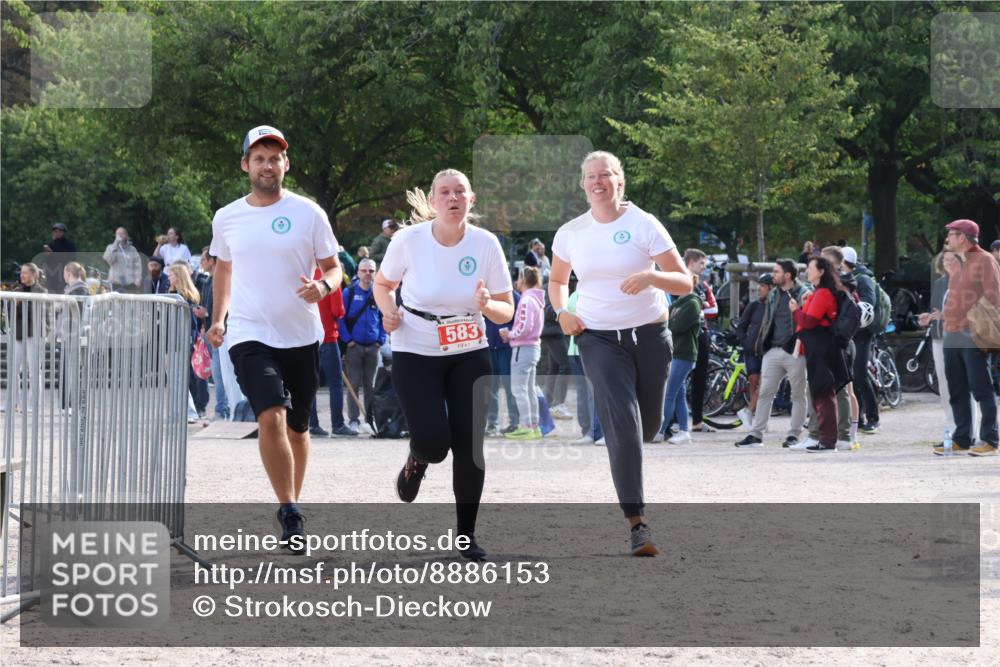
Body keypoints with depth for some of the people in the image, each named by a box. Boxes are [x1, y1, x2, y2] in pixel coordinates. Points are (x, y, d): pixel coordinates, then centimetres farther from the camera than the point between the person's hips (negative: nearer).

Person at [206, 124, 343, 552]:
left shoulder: (308, 214, -1)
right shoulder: (226, 218, 5)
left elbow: (333, 267, 4)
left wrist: (323, 287, -17)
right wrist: (217, 319, 17)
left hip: (302, 336, 1)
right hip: (250, 335, -1)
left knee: (297, 428, 12)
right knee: (271, 417, -21)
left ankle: (290, 510, 31)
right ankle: (290, 512, -14)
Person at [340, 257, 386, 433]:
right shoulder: (349, 292, -2)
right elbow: (340, 317, -3)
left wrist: (381, 340, 2)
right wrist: (347, 339, -10)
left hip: (373, 346, 3)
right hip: (354, 346, -3)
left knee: (370, 385, 9)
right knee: (354, 384, -4)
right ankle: (354, 420, -2)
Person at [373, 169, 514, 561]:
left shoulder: (485, 243, -8)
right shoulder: (409, 240, -12)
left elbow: (507, 311, -2)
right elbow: (383, 283, 7)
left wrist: (488, 305, -25)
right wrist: (388, 310, -14)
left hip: (470, 355, 2)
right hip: (415, 355, -2)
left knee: (469, 445, -2)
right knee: (433, 440, -16)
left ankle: (467, 534, 14)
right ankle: (416, 462, 24)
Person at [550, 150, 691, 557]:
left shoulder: (643, 225, -6)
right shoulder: (570, 233, 2)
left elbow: (684, 282, -7)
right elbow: (557, 280, 20)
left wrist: (650, 276, -27)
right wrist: (562, 312, 0)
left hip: (648, 335, 0)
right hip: (598, 338, 0)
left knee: (647, 427, 11)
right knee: (623, 426, -16)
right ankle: (637, 524, -17)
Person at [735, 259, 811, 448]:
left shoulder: (803, 294, -4)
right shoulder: (773, 295, 16)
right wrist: (760, 344, 14)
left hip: (794, 352, -6)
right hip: (773, 351, 6)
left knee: (798, 395, 4)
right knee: (765, 393, 1)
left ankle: (794, 435, 10)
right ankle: (756, 435, 1)